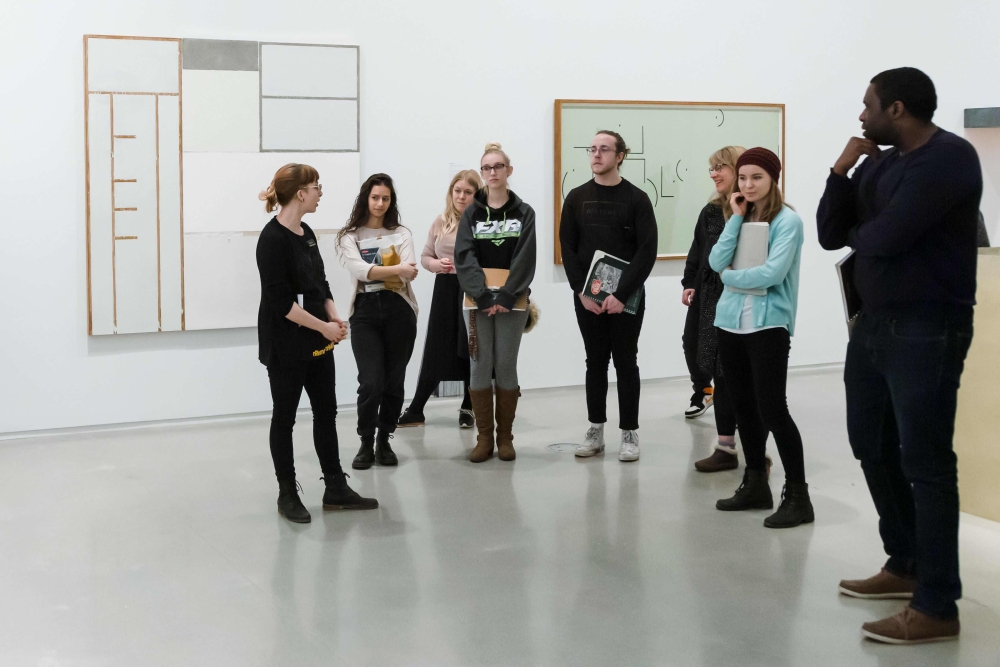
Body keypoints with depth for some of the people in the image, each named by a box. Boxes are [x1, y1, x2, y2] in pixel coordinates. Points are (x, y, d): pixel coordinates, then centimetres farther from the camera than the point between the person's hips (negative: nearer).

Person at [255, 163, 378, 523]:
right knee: (285, 416, 5)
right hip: (286, 345, -8)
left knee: (326, 412, 12)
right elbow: (280, 300, -21)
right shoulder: (273, 238, -17)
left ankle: (335, 488, 21)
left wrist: (334, 319, -2)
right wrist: (324, 327, -17)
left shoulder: (306, 233, 9)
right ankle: (287, 494, 16)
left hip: (317, 342, 8)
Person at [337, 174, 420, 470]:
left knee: (394, 381, 4)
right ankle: (366, 444, 8)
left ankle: (384, 442, 20)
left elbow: (410, 270, -7)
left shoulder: (401, 233, 9)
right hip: (365, 312, -2)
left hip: (399, 311, 2)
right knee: (371, 382, -10)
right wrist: (396, 269, -28)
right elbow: (359, 269, -14)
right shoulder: (350, 236, 4)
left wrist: (375, 270, -26)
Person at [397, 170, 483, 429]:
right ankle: (415, 410, 13)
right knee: (436, 351, 6)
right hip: (446, 289, 3)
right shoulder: (441, 222, 7)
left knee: (471, 352, 7)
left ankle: (467, 409, 21)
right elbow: (425, 257, 13)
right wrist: (437, 264, -6)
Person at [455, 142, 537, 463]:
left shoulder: (524, 213, 5)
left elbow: (525, 259, -5)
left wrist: (506, 297, -17)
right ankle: (484, 437, 9)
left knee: (506, 366, 3)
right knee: (479, 367, 1)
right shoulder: (471, 213, 7)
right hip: (478, 301, 1)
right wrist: (483, 296, -16)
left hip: (511, 301, -1)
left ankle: (505, 437, 12)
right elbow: (464, 257, -3)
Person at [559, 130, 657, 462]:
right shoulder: (577, 198, 5)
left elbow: (647, 251, -9)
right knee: (595, 363, 9)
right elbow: (567, 247, 2)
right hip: (586, 297, 3)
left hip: (626, 297, -2)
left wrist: (622, 294, -17)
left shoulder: (636, 198, -3)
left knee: (625, 363, 3)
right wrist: (582, 291, -9)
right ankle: (595, 431, 16)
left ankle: (629, 433, 10)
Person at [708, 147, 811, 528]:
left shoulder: (787, 220, -7)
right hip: (730, 322, 7)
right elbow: (716, 262, -2)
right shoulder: (741, 218, 12)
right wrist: (736, 218, -5)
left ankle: (797, 496, -4)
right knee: (744, 407, 12)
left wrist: (730, 277, -5)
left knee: (772, 410, -10)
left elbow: (772, 273, -19)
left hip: (768, 325, -7)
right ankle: (755, 485, 24)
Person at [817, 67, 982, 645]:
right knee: (874, 447, 16)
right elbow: (830, 235, 9)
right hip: (874, 324, 9)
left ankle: (938, 608, -1)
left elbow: (884, 237, -22)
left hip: (926, 331, -9)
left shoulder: (950, 157, -14)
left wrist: (857, 233, 1)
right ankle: (905, 566, 31)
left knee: (924, 462, -7)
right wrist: (840, 172, -3)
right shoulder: (876, 164, 13)